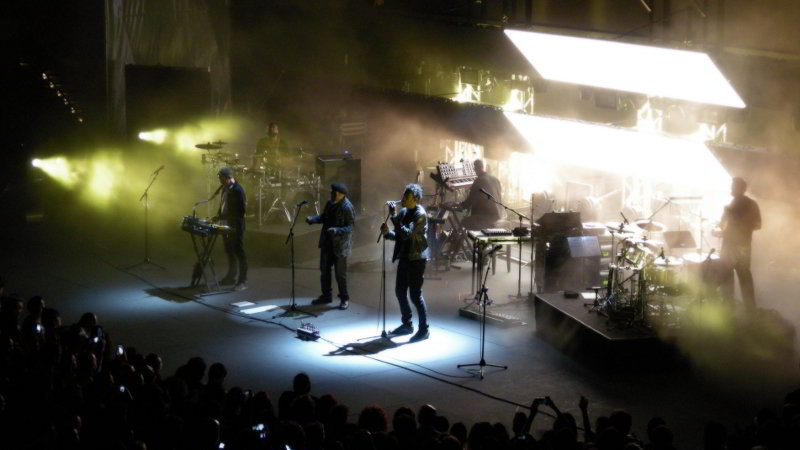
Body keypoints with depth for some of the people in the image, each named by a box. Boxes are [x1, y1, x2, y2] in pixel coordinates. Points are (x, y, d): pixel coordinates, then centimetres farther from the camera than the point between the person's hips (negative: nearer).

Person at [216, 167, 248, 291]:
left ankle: (243, 281, -2)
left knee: (239, 253, -5)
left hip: (236, 227, -9)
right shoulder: (225, 189, 11)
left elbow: (241, 210, -20)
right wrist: (219, 215, 7)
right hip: (226, 226, 9)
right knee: (229, 252, 17)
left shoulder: (237, 190, -17)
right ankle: (231, 277, 28)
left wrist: (224, 217, -20)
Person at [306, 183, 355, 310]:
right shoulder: (330, 203, 1)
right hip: (327, 242, 7)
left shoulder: (347, 208, -21)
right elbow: (324, 217, 14)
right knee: (324, 269, 16)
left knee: (340, 273, 1)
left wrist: (336, 230, -34)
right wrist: (312, 219, -3)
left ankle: (344, 299, 16)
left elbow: (350, 227, -20)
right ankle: (326, 296, 30)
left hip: (340, 245, -7)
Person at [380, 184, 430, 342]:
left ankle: (424, 329, 4)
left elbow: (407, 234, -26)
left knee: (415, 294, -5)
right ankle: (407, 324, 28)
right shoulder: (403, 212, 9)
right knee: (400, 292, 14)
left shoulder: (420, 214, -16)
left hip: (416, 259, -9)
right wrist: (387, 233, -6)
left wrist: (393, 216, -28)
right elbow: (399, 236, 15)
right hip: (404, 258, 9)